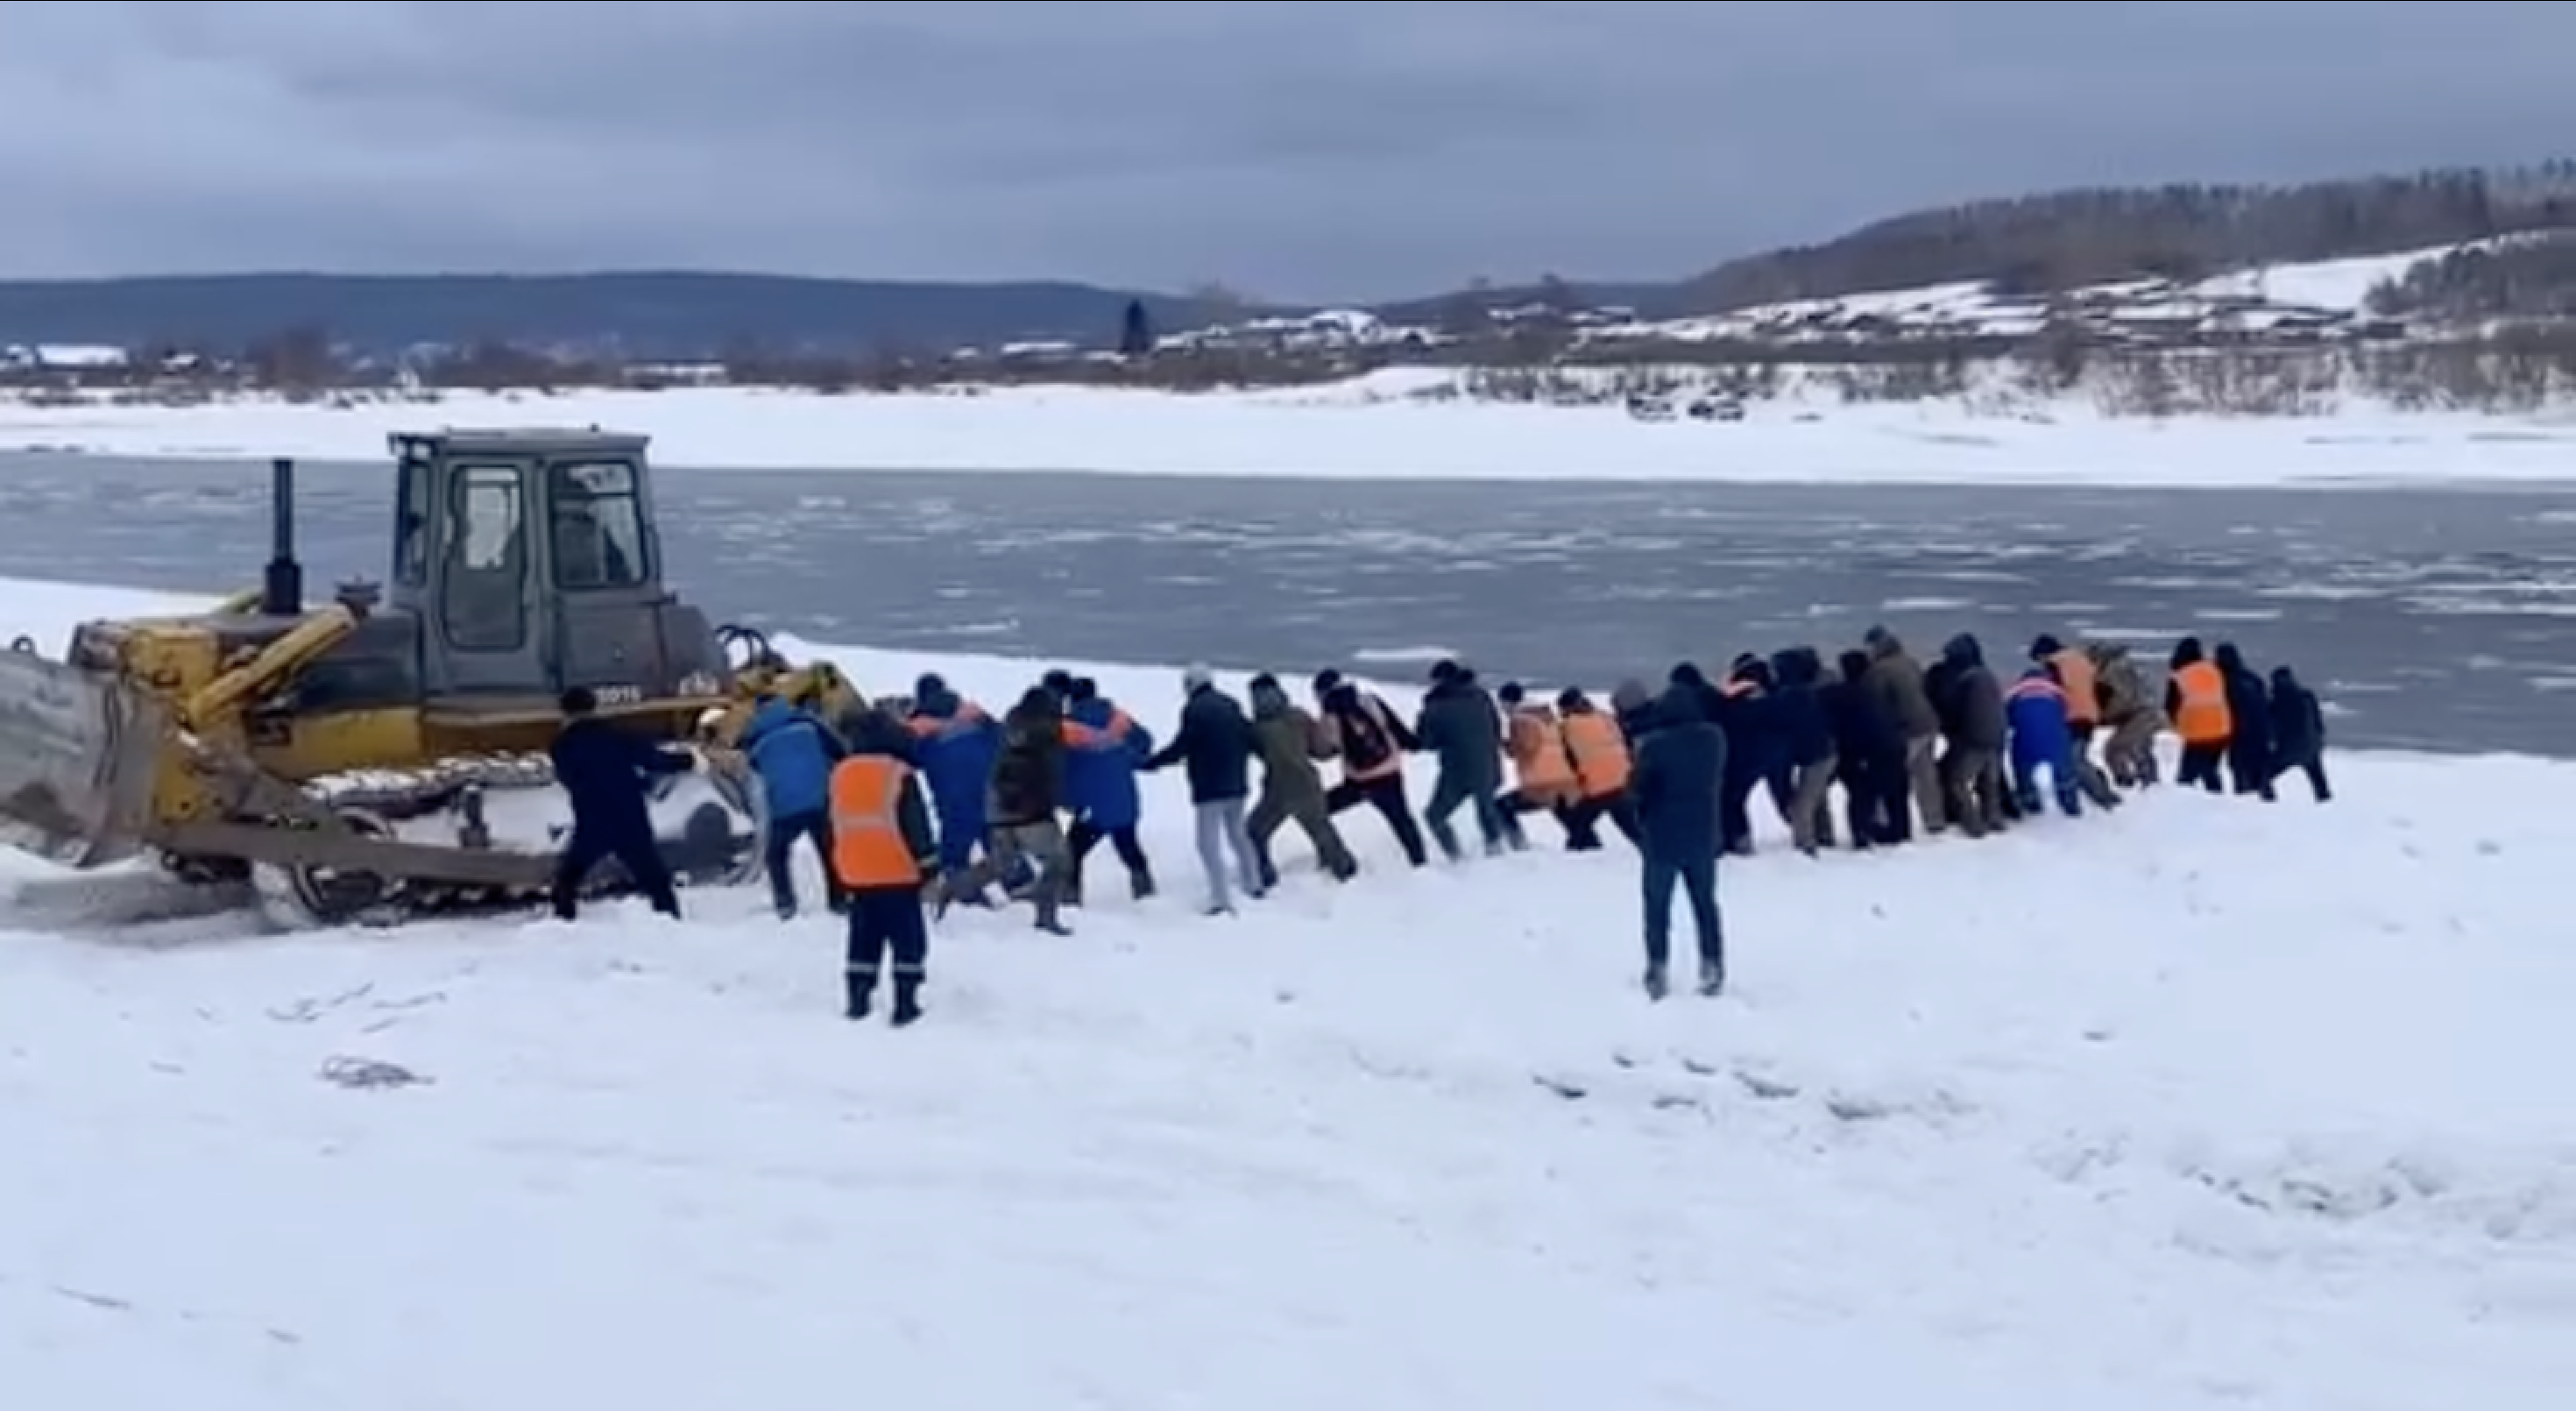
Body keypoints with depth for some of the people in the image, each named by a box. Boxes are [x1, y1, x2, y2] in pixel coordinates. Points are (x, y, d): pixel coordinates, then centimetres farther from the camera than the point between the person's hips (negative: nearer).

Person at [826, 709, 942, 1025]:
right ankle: (905, 1004, -4)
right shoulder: (898, 774, -13)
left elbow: (837, 825, 14)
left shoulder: (841, 774, 6)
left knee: (864, 939, 14)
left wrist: (841, 871, 22)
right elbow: (915, 824, -12)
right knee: (908, 939, 1)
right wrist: (929, 862, -3)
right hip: (897, 874, -5)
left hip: (855, 875, 5)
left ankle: (857, 1001, 12)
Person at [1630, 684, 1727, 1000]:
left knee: (1657, 908, 8)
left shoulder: (1654, 744, -21)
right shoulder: (1714, 738, -6)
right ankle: (1712, 968, 17)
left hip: (1662, 840, -4)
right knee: (1705, 904, 17)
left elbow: (1636, 788, -13)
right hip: (1703, 838, 4)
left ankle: (1657, 972, 6)